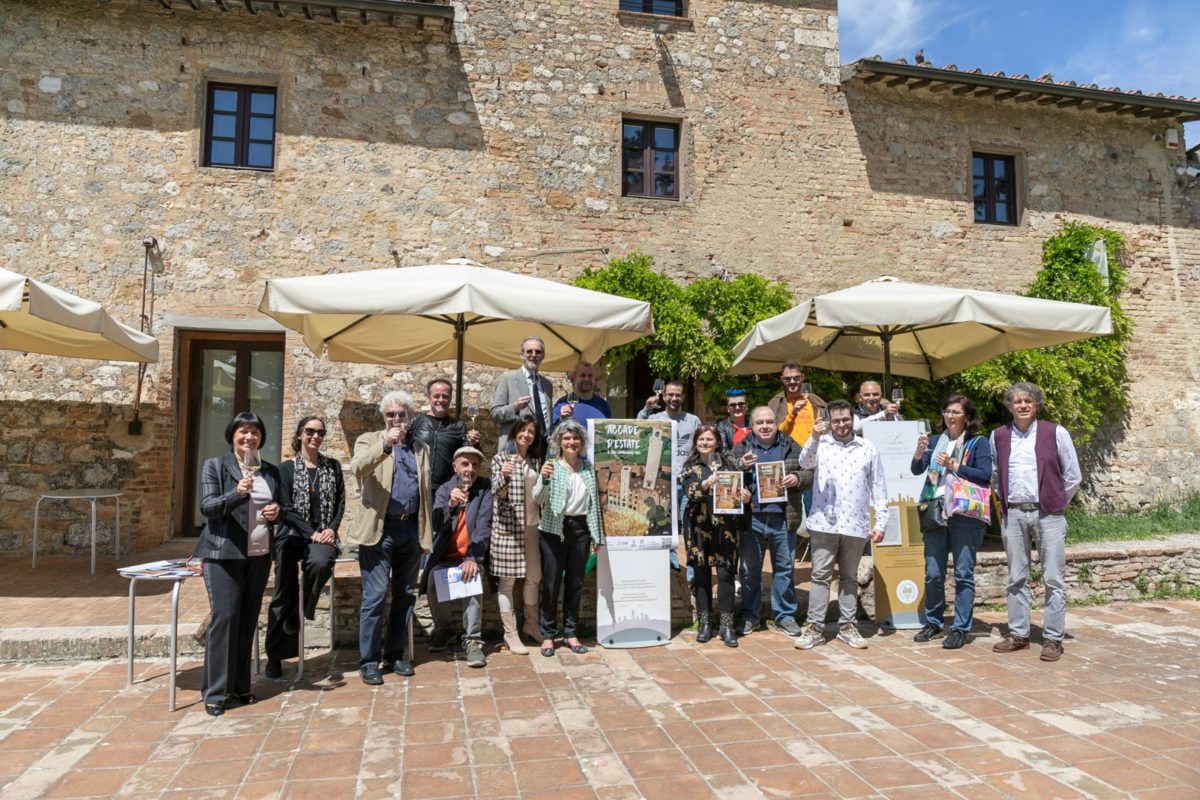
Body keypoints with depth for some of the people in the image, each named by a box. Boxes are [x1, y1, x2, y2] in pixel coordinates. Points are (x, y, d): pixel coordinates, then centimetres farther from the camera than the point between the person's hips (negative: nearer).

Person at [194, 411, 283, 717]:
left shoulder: (271, 471, 12)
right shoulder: (215, 465, 0)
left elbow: (280, 506, 21)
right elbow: (206, 507, -10)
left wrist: (277, 511, -2)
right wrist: (237, 493, -27)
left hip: (260, 554, 4)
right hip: (223, 553, -4)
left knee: (248, 619, 9)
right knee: (224, 617, -6)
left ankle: (240, 685, 20)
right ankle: (215, 691, 4)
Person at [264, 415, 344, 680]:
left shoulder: (333, 466, 11)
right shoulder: (287, 468, 5)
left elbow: (340, 502, 8)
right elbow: (287, 508, -2)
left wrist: (332, 529, -9)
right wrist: (311, 533, -13)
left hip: (323, 535, 1)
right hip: (293, 535, 0)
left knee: (320, 562, -33)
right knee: (284, 593, -8)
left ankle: (299, 615, -7)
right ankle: (275, 655, 8)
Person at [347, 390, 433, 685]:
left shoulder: (421, 448, 15)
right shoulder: (370, 440, 4)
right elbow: (357, 467, -17)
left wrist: (426, 532, 10)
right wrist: (385, 444, -30)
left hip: (411, 529, 4)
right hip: (380, 528, -4)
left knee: (404, 595, 10)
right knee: (375, 596, -5)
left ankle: (395, 654, 22)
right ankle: (369, 660, 6)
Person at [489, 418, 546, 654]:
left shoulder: (536, 462, 13)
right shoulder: (501, 459, -2)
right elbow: (497, 493, -9)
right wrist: (504, 476, -29)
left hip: (533, 526, 6)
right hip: (508, 526, -5)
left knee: (534, 577, 13)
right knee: (508, 579, -1)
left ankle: (531, 624, 29)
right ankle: (510, 633, 7)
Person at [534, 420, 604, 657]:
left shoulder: (588, 467, 7)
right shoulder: (552, 466, -5)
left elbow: (593, 502, 11)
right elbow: (538, 499, -15)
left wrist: (596, 534, 10)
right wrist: (543, 479, -35)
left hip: (580, 528, 4)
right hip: (554, 529, -3)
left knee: (575, 583, 10)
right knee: (551, 584, 3)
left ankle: (570, 633, 22)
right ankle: (547, 635, 14)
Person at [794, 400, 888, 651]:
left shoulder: (868, 449, 7)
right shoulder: (821, 444, 3)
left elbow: (878, 488, 8)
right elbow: (805, 462, -17)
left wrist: (881, 522, 3)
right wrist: (814, 438, -32)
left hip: (855, 524, 2)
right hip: (824, 522, -1)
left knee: (849, 577, 12)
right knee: (820, 575, 2)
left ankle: (847, 626, 22)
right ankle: (815, 628, 8)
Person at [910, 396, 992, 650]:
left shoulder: (979, 443, 2)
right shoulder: (936, 441, 15)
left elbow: (985, 475, -10)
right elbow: (917, 470, 7)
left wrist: (954, 466, -15)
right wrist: (919, 452, -11)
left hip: (965, 516, -4)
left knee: (963, 573, -1)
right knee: (932, 574, 7)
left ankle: (960, 628, 8)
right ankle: (933, 622, 21)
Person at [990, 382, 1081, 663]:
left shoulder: (1056, 433, -1)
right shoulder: (998, 436, 7)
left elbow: (1073, 475, 4)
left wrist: (1057, 502, 6)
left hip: (1047, 514, -3)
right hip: (1013, 515, 3)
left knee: (1053, 579, 0)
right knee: (1016, 578, 9)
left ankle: (1053, 638, 8)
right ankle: (1018, 634, 18)